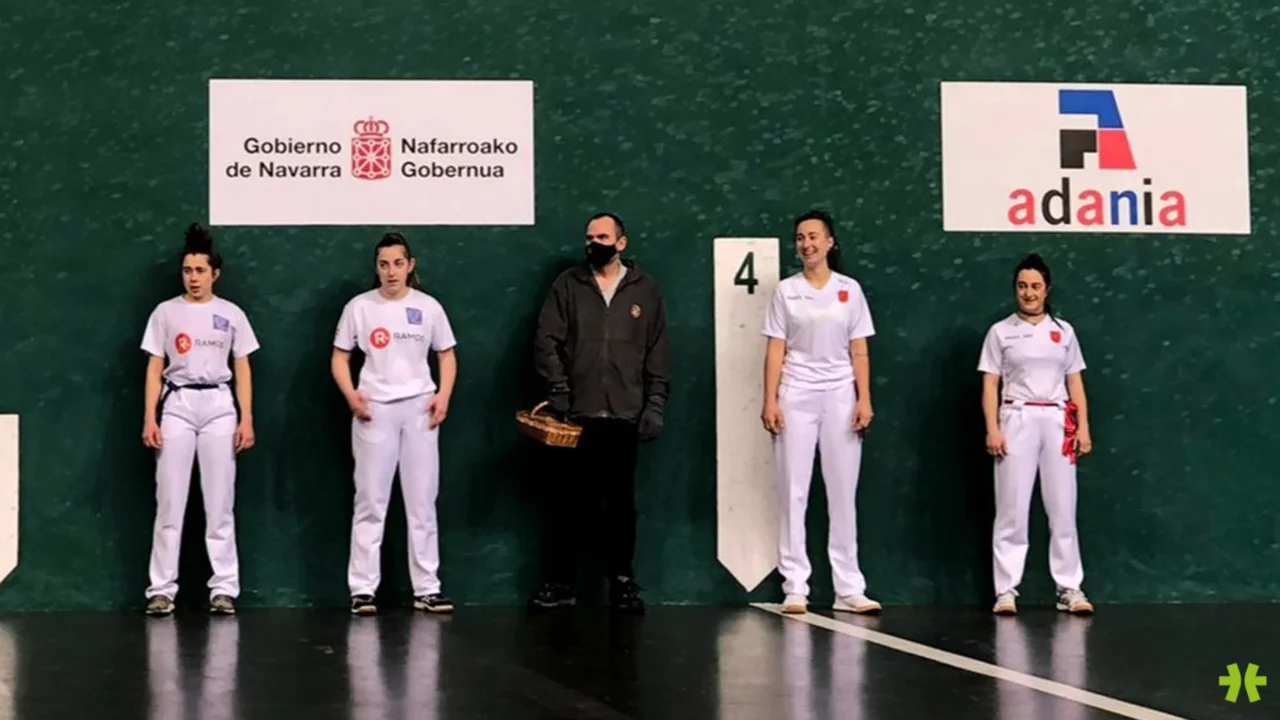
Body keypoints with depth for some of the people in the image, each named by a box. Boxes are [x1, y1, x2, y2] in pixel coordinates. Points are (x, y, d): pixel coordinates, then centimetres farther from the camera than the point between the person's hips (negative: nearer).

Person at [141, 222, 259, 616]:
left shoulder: (231, 314, 6)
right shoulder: (165, 312, 5)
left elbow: (242, 368, 7)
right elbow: (154, 368, 4)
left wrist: (246, 418, -1)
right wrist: (149, 418, -5)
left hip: (218, 405, 0)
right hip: (176, 405, 0)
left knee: (220, 502, 2)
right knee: (169, 501, 0)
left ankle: (224, 588, 5)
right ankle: (162, 589, 3)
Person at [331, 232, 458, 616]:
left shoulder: (428, 307, 4)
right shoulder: (359, 307, 1)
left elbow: (447, 354, 11)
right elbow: (339, 357, 5)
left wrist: (444, 395, -5)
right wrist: (351, 395, -12)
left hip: (419, 408, 2)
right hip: (374, 409, -1)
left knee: (422, 501, 4)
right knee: (371, 501, 1)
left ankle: (427, 588, 9)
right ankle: (363, 589, 3)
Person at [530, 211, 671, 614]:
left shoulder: (645, 289, 8)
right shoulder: (568, 285, 6)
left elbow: (658, 352, 7)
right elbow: (547, 341, 2)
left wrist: (655, 405, 0)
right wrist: (558, 391, -8)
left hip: (625, 415, 0)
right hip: (576, 414, 0)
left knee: (622, 501, 5)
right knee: (567, 500, 1)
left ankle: (623, 582, 13)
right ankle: (558, 582, 9)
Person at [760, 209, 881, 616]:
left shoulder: (850, 290, 6)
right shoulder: (786, 291, 4)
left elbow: (859, 351, 5)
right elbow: (775, 350, 1)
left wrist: (865, 399, -3)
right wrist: (770, 400, -8)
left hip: (840, 395, 1)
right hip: (796, 396, -1)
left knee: (844, 493, 3)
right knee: (793, 493, -1)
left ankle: (849, 589, 6)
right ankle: (795, 588, 2)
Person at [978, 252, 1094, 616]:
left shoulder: (1064, 331, 11)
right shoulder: (1001, 332, 4)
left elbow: (1075, 383, 10)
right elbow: (990, 385, 0)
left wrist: (1083, 426, 1)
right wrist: (992, 429, -10)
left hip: (1057, 421, 2)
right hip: (1017, 421, -2)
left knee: (1062, 508, 3)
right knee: (1012, 509, -2)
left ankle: (1069, 588, 7)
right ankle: (1006, 590, 1)